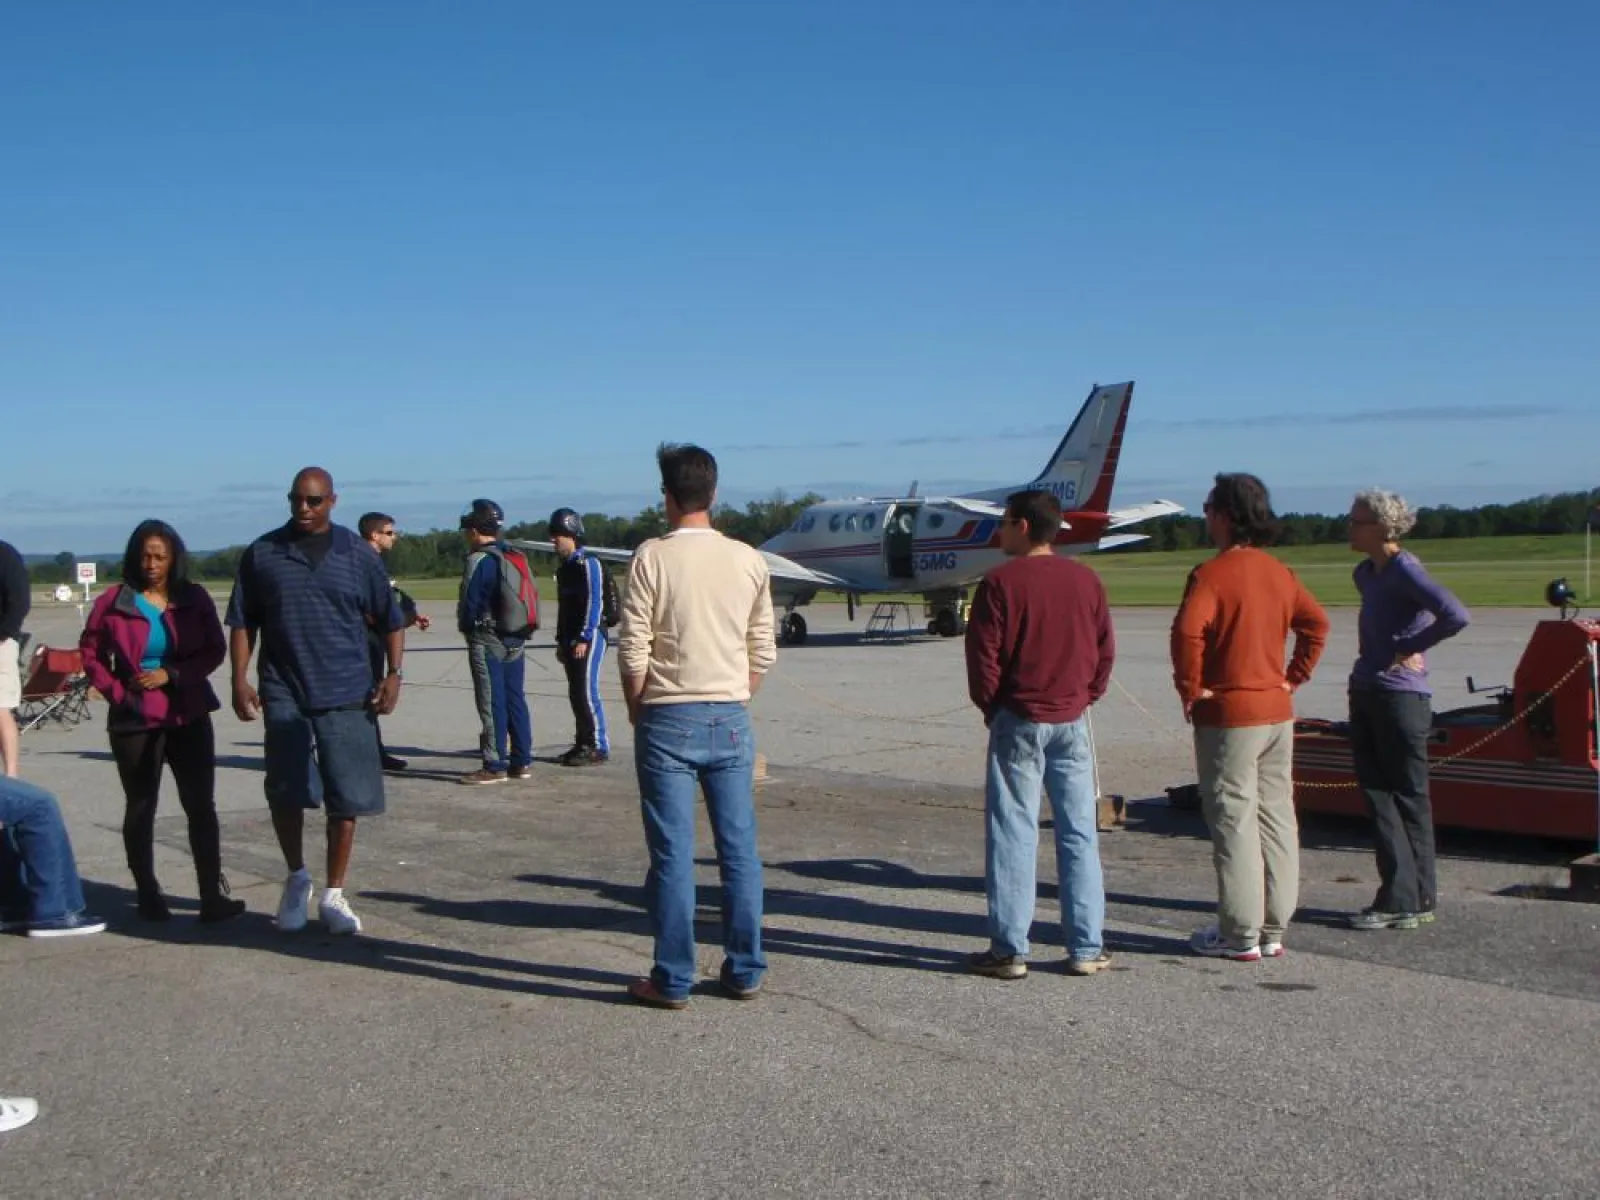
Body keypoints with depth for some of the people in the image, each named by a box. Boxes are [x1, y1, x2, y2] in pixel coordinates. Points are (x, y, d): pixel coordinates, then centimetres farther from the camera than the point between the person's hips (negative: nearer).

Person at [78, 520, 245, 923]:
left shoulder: (194, 599, 0)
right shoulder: (113, 601, -2)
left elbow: (215, 650, 0)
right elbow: (91, 652, 5)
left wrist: (172, 674, -13)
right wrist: (115, 691, -7)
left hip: (189, 716, 1)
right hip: (134, 720, 0)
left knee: (201, 805, -4)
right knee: (140, 808, 9)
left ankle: (213, 895, -4)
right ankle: (148, 896, 19)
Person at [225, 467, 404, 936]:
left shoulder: (357, 555, 4)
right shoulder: (262, 554, 5)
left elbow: (390, 619, 8)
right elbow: (242, 621, 8)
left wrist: (393, 674, -3)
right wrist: (240, 678, -2)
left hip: (346, 694, 0)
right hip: (284, 694, 0)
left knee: (346, 799, 3)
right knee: (286, 793, 3)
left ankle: (333, 895, 17)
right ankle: (296, 877, 27)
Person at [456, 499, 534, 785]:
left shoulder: (479, 560, -14)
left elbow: (469, 604, -13)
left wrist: (466, 627, 5)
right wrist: (519, 631, 14)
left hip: (487, 642, -7)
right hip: (516, 641, 8)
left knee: (491, 705, -4)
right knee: (515, 700, 11)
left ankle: (495, 766, -3)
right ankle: (522, 762, 14)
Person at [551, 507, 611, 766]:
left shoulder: (588, 564, -11)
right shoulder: (565, 568, 16)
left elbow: (594, 603, -17)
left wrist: (583, 639, -20)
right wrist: (561, 641, 19)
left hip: (589, 637, -9)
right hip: (571, 639, 9)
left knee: (586, 691, -10)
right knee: (575, 693, 9)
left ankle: (599, 747, -6)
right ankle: (583, 743, 15)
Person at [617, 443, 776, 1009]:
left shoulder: (652, 557, -8)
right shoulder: (748, 561, 3)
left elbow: (633, 650, -8)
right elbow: (762, 652, 6)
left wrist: (636, 709, 6)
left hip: (668, 720, -3)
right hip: (731, 719, 3)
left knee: (672, 854, 2)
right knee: (739, 850, 10)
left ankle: (673, 980, 8)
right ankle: (744, 972, 18)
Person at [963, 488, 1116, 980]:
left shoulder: (1001, 582, -9)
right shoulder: (1087, 580, 5)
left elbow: (982, 654, -9)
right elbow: (1105, 649, 8)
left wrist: (992, 709, 5)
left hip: (1018, 722, -4)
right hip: (1072, 722, 4)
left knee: (1013, 834, 1)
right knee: (1079, 834, 8)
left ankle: (1009, 950, 3)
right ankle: (1087, 950, 11)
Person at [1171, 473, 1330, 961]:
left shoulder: (1213, 572, -15)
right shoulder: (1278, 571, 8)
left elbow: (1188, 630, -28)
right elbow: (1316, 622, 14)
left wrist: (1189, 688, -15)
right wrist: (1294, 677, 13)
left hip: (1228, 715, -7)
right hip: (1278, 712, 7)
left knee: (1233, 821, -1)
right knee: (1276, 817, 11)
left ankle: (1239, 935, 4)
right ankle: (1273, 930, 18)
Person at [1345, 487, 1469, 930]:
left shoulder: (1405, 570, -13)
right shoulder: (1365, 572, 12)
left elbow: (1455, 615, -26)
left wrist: (1409, 648, -15)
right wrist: (1370, 654, 12)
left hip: (1401, 697, -9)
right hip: (1365, 694, 9)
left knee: (1408, 799, 0)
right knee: (1377, 797, 9)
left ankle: (1411, 900, 9)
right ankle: (1400, 898, 15)